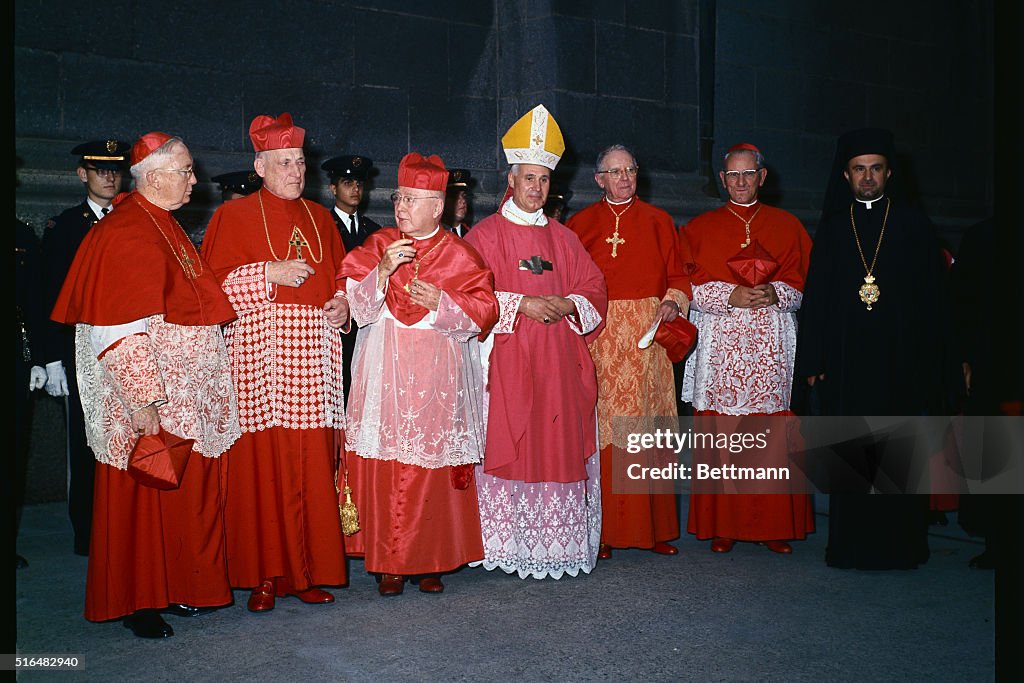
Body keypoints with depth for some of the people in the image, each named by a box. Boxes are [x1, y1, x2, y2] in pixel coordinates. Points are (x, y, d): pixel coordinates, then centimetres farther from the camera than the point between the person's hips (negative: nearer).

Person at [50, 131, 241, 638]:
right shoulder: (123, 234, -14)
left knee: (185, 492, 13)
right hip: (147, 395, -9)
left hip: (187, 394, 9)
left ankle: (174, 587, 26)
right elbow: (120, 330, -20)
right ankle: (136, 602, 16)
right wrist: (143, 401, -23)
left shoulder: (164, 227, 14)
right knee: (143, 496, 2)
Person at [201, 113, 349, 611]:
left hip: (314, 361, 4)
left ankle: (308, 571, 11)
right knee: (262, 465, -3)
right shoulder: (234, 216, 5)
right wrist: (270, 275, -13)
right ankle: (266, 574, 7)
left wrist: (343, 303, 1)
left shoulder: (319, 217, 18)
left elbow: (341, 275, 21)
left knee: (313, 466, 2)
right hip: (259, 357, -3)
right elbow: (214, 285, -2)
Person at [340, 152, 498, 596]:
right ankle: (389, 562, 11)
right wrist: (383, 271, -15)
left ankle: (431, 559, 15)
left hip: (437, 377, -1)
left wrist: (442, 303, -15)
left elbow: (484, 310, -1)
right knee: (384, 469, -1)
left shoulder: (459, 255, 4)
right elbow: (356, 307, 0)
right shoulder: (377, 245, 8)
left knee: (433, 468, 2)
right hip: (384, 374, 1)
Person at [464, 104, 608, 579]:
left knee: (561, 446, 1)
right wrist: (521, 303, -15)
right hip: (506, 361, -4)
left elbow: (594, 289, 14)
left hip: (559, 364, 4)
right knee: (509, 447, -6)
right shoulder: (486, 234, 4)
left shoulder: (563, 238, 16)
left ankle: (558, 544, 10)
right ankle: (510, 546, 3)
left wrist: (569, 304, -6)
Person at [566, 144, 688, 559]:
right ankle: (603, 530, 1)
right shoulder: (581, 224, 10)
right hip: (599, 335, -1)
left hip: (648, 334, 1)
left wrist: (673, 301, -6)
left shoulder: (658, 221, 14)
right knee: (602, 427, -5)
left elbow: (677, 274, 12)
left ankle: (655, 527, 9)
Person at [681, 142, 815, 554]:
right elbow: (688, 288, 3)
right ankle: (723, 525, 4)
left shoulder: (787, 226, 15)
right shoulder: (700, 228, 12)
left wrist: (775, 294, -10)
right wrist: (731, 296, -11)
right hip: (719, 345, 0)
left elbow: (803, 285, 10)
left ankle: (774, 526, 5)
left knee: (773, 438, -3)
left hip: (771, 346, 1)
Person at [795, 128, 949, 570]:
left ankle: (901, 544, 10)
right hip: (845, 363, 1)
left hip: (901, 362, -1)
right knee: (849, 455, 3)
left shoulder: (914, 224, 7)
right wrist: (813, 360, 0)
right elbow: (815, 296, 7)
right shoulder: (832, 228, 10)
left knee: (900, 457, 0)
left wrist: (931, 359, -3)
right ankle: (851, 544, 11)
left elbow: (933, 296, 4)